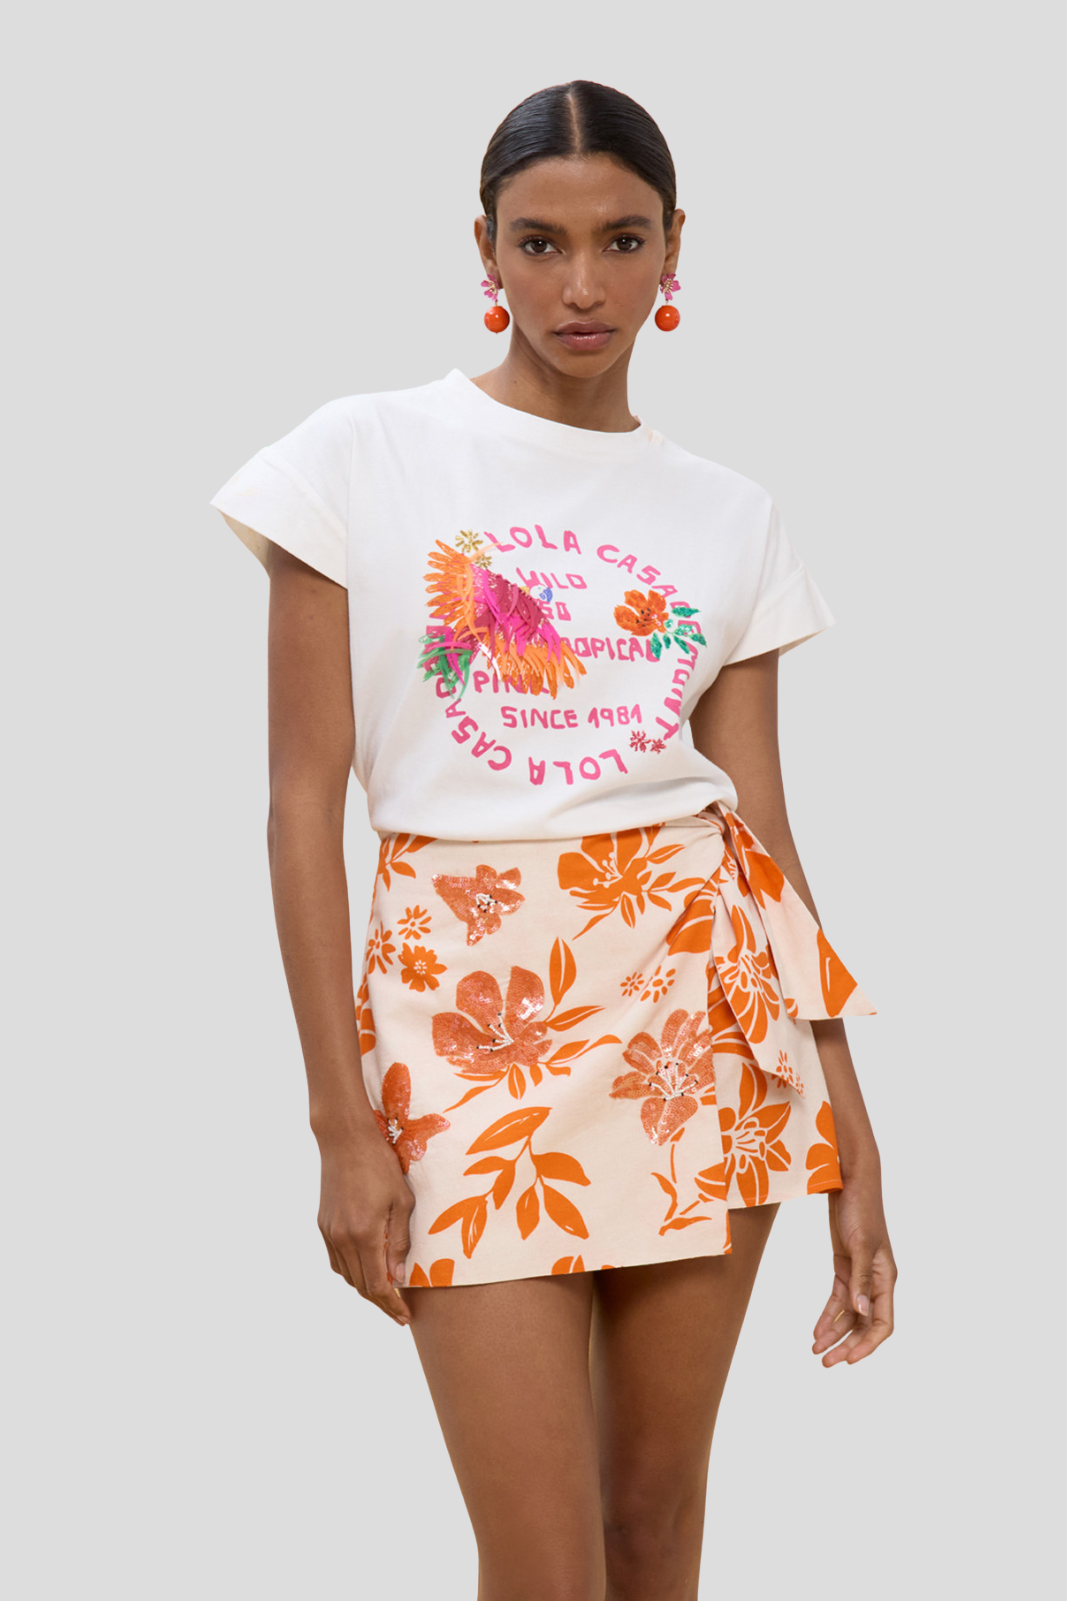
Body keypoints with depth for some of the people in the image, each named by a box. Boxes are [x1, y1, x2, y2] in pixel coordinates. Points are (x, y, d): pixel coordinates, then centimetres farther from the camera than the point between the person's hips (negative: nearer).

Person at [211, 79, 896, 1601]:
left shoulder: (730, 516, 7)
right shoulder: (365, 459, -1)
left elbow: (766, 833, 6)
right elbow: (304, 800, -3)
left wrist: (852, 1140, 1)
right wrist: (342, 1117, -9)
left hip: (702, 993, 3)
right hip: (471, 1005, -3)